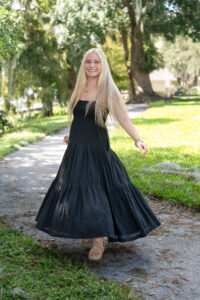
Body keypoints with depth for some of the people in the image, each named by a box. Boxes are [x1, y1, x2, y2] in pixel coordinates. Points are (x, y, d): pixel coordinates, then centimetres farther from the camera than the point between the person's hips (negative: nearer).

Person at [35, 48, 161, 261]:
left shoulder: (109, 92, -9)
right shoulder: (79, 90, 8)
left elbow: (124, 119, -17)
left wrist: (137, 140, -32)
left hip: (97, 150, -6)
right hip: (76, 150, 6)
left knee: (96, 191, -6)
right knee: (76, 190, 9)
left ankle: (99, 239, 8)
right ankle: (89, 233, 26)